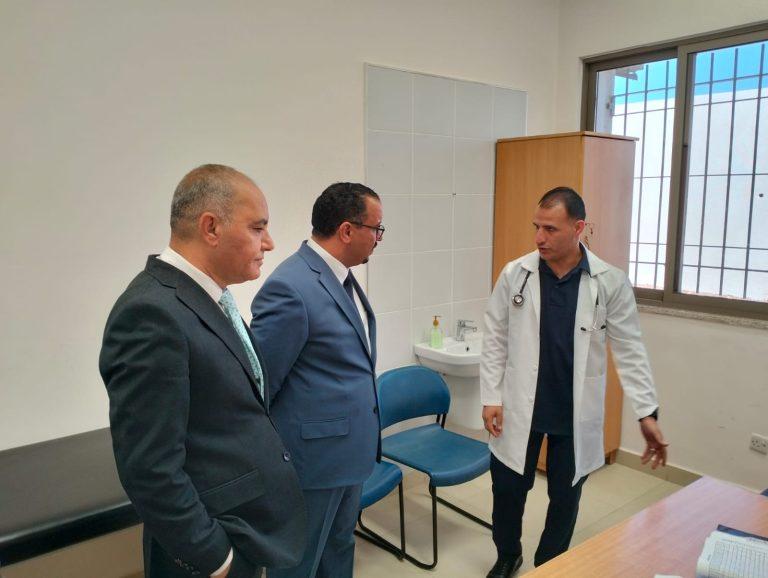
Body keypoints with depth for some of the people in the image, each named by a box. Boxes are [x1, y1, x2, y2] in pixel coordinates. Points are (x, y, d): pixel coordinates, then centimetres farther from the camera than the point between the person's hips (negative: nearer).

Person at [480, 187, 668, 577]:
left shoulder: (611, 282, -8)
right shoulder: (514, 274, -7)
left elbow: (630, 351, -3)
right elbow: (495, 341, -1)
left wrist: (647, 412, -7)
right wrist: (490, 397, -4)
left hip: (576, 413, 0)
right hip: (520, 407, 1)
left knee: (565, 496, 14)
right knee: (508, 487, 13)